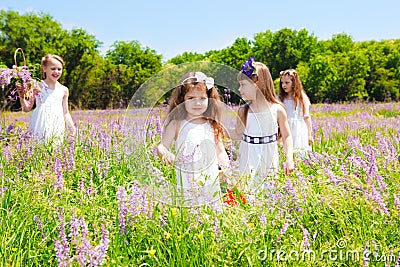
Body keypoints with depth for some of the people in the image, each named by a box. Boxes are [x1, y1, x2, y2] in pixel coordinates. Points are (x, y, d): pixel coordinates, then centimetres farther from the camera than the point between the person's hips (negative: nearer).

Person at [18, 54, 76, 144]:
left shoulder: (63, 90, 12)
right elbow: (27, 108, 6)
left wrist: (73, 128, 9)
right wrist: (22, 97, -10)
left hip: (57, 128, 3)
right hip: (40, 127, -2)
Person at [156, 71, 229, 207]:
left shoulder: (212, 125, 9)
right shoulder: (177, 124, 0)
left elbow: (220, 151, 15)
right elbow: (161, 146, -4)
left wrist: (227, 167, -2)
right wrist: (165, 154, -26)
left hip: (211, 182, 3)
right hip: (185, 185, -3)